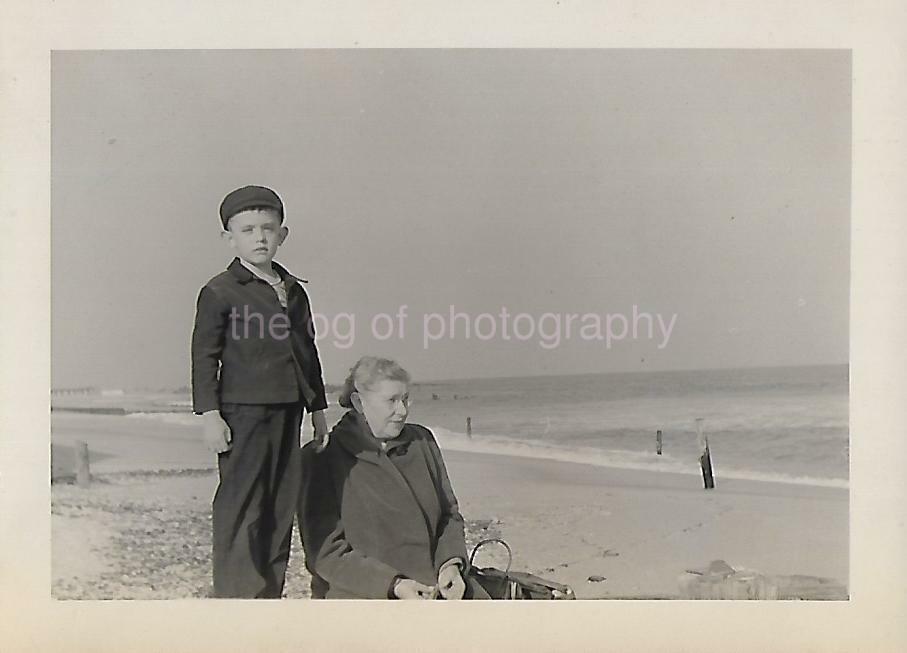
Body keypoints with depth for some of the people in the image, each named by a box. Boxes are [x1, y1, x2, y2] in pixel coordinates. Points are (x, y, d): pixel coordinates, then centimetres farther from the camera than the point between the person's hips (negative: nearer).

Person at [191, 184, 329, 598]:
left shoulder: (294, 291, 15)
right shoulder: (220, 292, -4)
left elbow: (308, 353, 20)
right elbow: (205, 357, -7)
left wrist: (317, 407, 19)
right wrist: (210, 414, -14)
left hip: (286, 412, 7)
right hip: (242, 412, -6)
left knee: (281, 506, 10)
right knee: (239, 509, -4)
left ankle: (269, 596, 21)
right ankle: (234, 597, 3)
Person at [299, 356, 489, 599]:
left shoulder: (421, 441, 13)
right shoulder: (320, 458, -4)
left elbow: (449, 513, 17)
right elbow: (326, 552, -7)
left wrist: (451, 564, -4)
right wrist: (393, 585, -18)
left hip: (430, 581, 5)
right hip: (360, 589, -5)